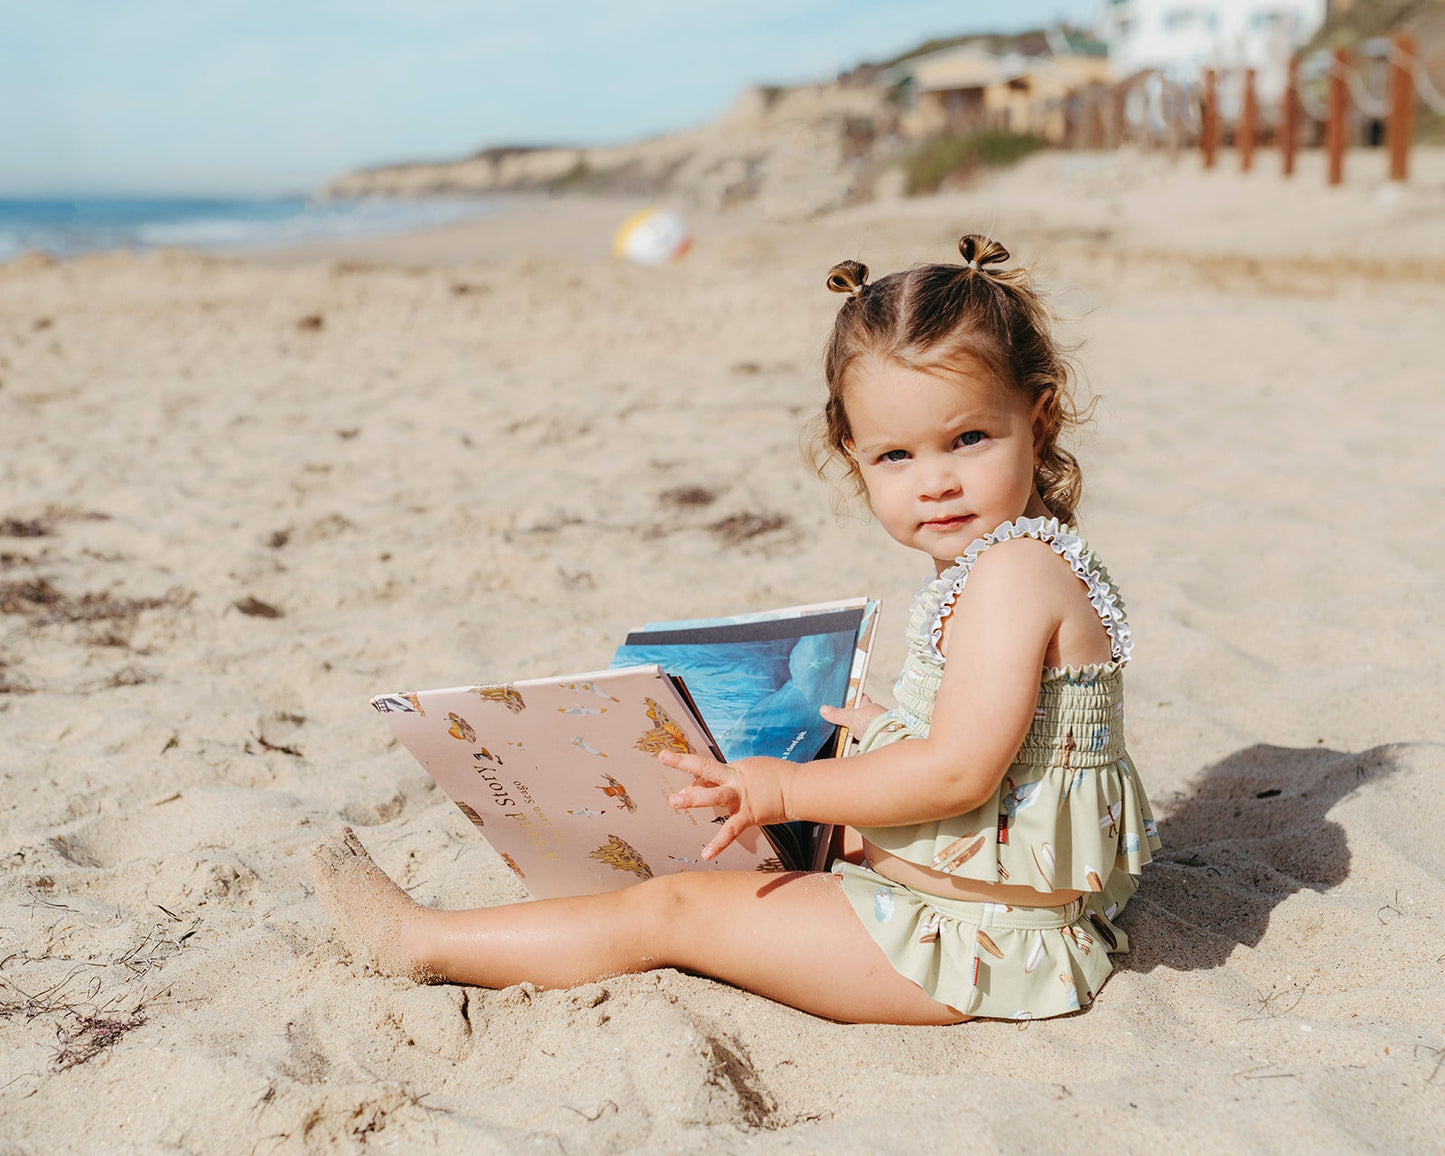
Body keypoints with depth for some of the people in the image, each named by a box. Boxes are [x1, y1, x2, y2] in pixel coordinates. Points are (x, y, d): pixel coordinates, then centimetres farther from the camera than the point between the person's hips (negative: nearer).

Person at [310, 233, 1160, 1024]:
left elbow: (958, 772, -27)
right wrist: (880, 727, 22)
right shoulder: (1031, 566, 10)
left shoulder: (1015, 571, -22)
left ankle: (421, 941, 9)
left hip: (977, 946, -10)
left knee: (669, 909, -4)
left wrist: (788, 789, -18)